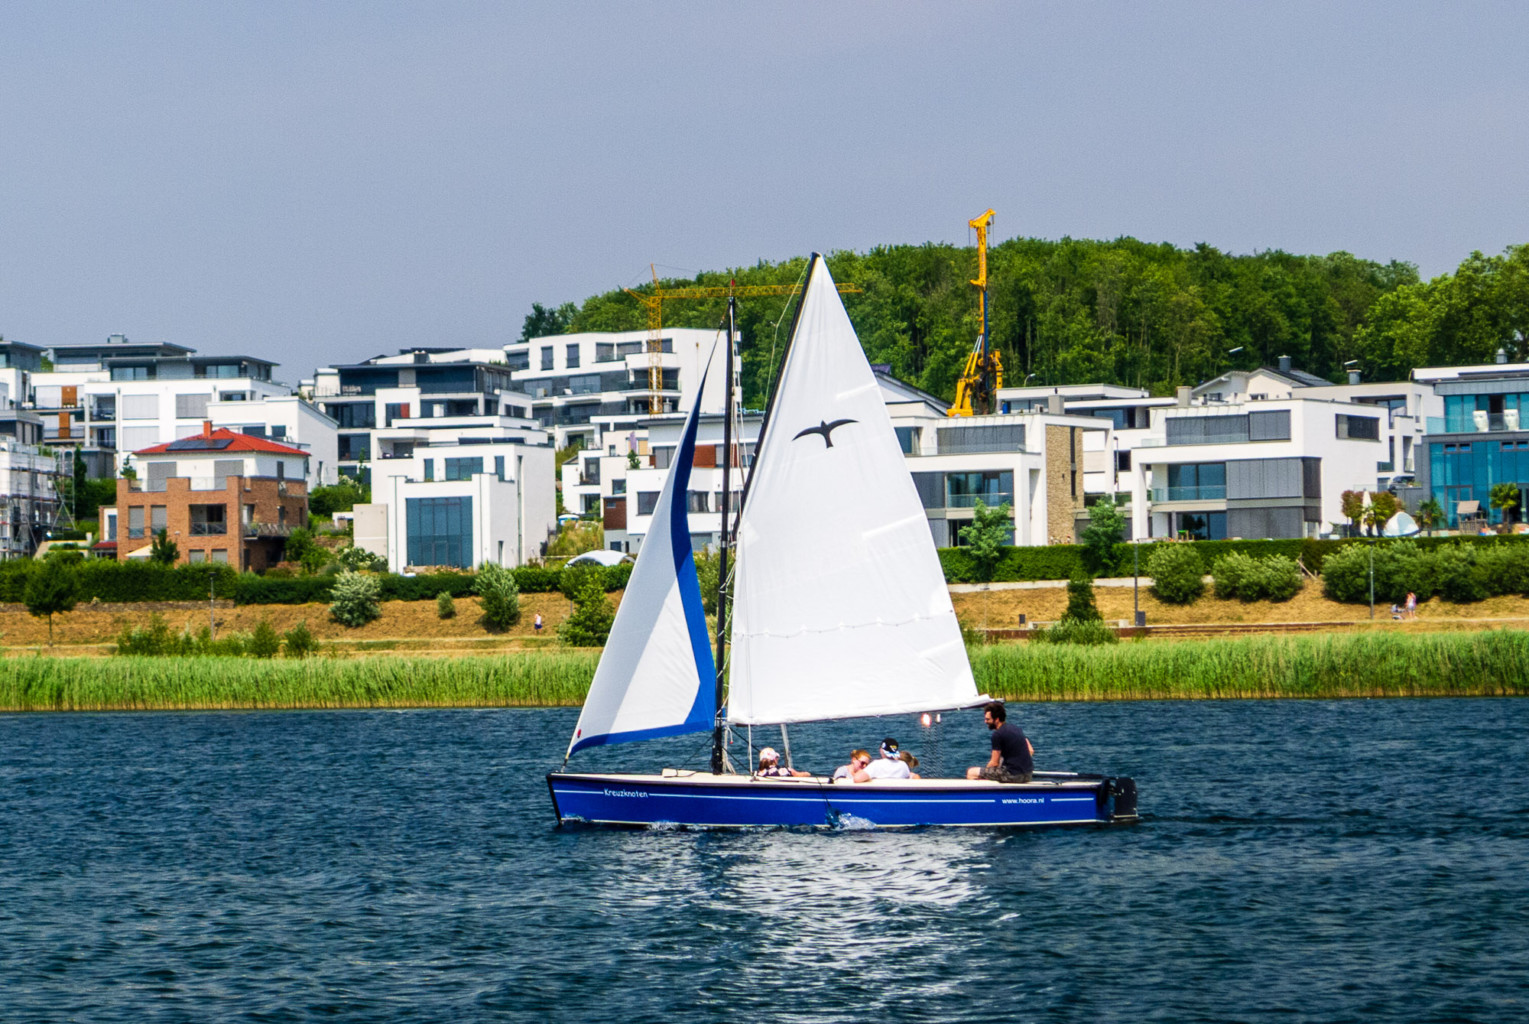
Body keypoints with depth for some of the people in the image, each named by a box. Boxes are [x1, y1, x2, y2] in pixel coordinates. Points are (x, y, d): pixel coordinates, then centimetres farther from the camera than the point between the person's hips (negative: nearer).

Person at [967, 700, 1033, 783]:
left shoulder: (998, 734, -11)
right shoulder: (1016, 728, 14)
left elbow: (994, 763, -9)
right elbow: (1031, 751, 19)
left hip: (1013, 775, -9)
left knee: (971, 772, -2)